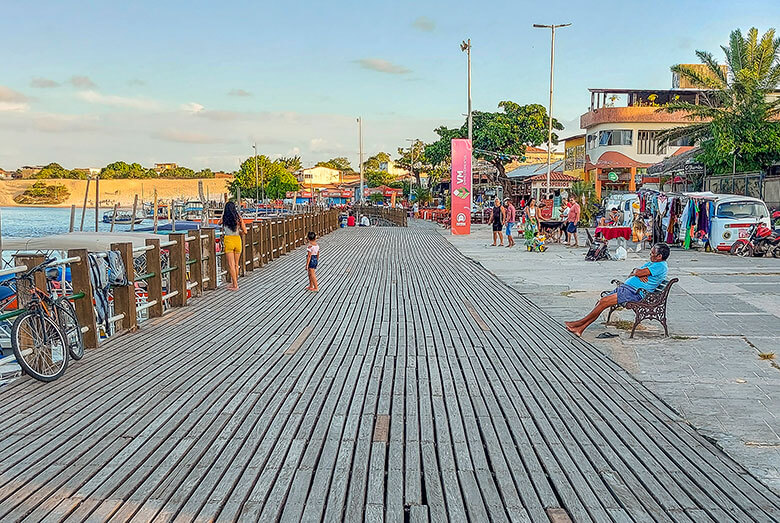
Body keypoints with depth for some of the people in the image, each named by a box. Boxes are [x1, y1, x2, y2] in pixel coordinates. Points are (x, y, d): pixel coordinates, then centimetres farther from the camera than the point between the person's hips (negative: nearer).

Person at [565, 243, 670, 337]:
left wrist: (637, 272, 7)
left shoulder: (660, 266, -8)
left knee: (603, 302, -19)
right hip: (626, 287, 10)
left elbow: (638, 273, -17)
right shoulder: (651, 263, 24)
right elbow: (632, 273, 18)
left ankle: (581, 322, -11)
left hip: (635, 293, -10)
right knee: (600, 302, -5)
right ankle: (580, 329, -10)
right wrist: (640, 275, -5)